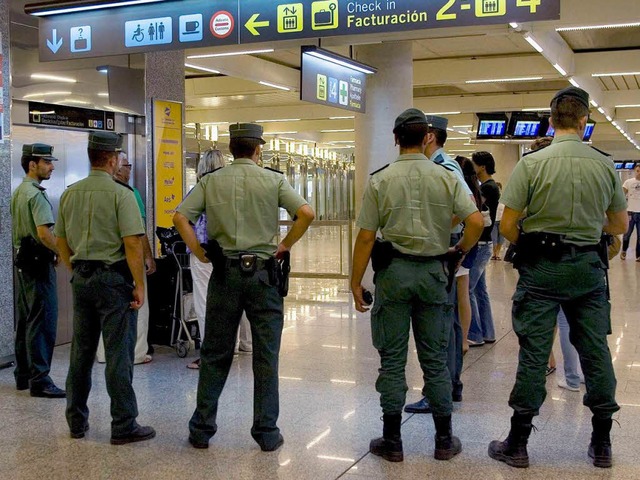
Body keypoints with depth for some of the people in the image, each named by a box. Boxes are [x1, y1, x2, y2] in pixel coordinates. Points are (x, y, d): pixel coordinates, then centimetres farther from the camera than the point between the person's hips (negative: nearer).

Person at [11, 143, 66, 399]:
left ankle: (23, 375, 22)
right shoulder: (36, 194, -15)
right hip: (39, 263, -10)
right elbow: (44, 234, -25)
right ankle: (39, 380, -5)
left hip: (22, 261, 10)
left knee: (25, 321, 15)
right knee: (43, 322, -7)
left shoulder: (18, 193, 15)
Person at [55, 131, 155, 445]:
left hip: (81, 278, 6)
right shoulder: (120, 194, -12)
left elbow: (61, 241, 13)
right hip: (113, 278, -6)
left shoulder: (70, 194, 7)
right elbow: (132, 243, -17)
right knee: (118, 354, -1)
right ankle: (123, 426, 5)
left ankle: (77, 422, 24)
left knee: (80, 352, 14)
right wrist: (139, 285, -12)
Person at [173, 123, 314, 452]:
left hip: (224, 273, 2)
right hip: (263, 273, -1)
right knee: (266, 357, 6)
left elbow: (180, 217, -5)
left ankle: (202, 429, 18)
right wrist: (285, 246, -1)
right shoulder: (273, 180, -1)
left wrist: (200, 253, 2)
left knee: (215, 355, 11)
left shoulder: (211, 181, 4)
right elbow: (306, 213, -11)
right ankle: (267, 433, 12)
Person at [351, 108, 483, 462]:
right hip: (433, 271, 2)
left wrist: (356, 282, 2)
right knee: (435, 359, 10)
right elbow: (476, 222, -8)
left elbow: (366, 237, -5)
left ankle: (392, 441, 13)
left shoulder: (380, 180, -4)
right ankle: (444, 440, 18)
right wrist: (459, 251, 9)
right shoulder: (446, 178, -1)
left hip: (393, 272, -1)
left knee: (392, 359, 6)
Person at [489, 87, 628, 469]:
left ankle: (518, 444, 11)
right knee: (595, 350, 11)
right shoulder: (605, 165, 0)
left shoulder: (532, 164, -9)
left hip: (542, 266, -2)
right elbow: (621, 226, 10)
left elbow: (507, 227, -10)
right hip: (588, 266, 3)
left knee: (534, 352, 2)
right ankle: (602, 443, 23)